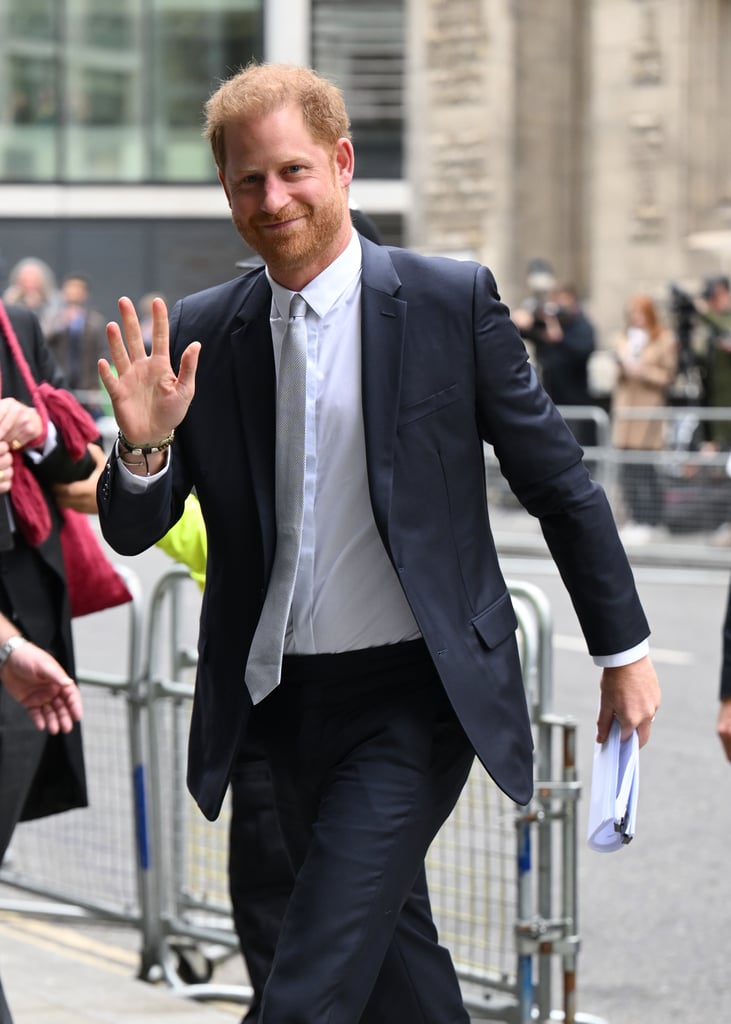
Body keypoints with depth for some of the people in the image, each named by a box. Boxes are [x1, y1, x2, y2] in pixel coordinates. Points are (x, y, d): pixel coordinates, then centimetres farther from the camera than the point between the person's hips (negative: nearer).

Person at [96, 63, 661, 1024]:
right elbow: (131, 530, 3)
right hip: (284, 700, 5)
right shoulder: (201, 334, 2)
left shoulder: (453, 300, -7)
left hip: (413, 699, -4)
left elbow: (560, 483, 1)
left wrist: (623, 650, 4)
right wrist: (144, 446, -20)